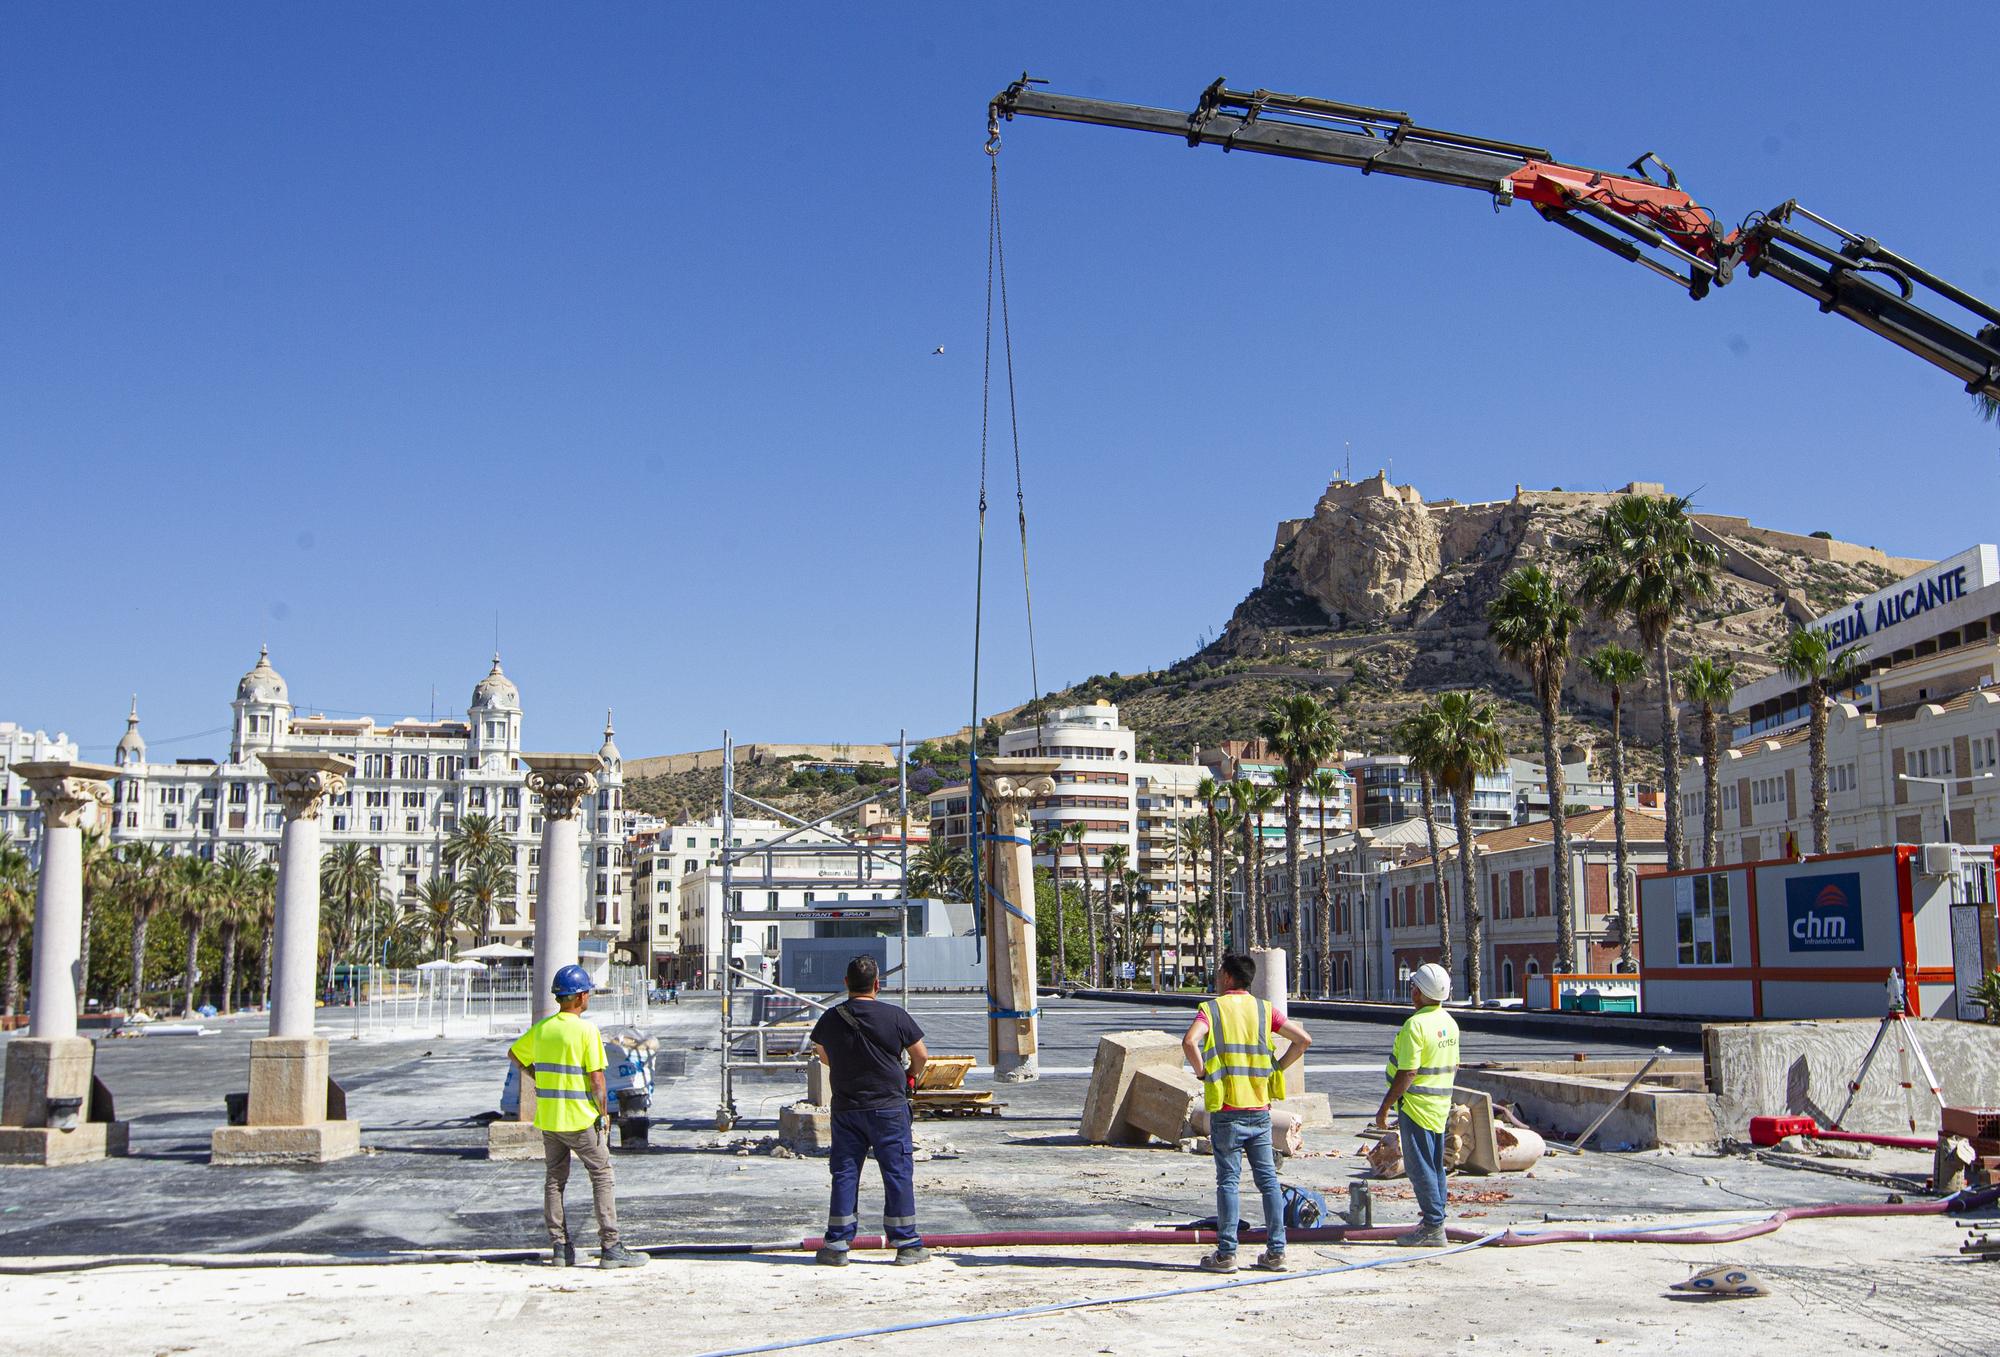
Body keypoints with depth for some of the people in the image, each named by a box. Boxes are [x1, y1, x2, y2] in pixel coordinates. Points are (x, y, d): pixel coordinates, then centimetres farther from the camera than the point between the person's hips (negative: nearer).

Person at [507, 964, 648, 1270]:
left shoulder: (541, 1028, 5)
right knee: (602, 1178, 2)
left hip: (547, 1118, 6)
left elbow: (513, 1054, 19)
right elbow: (596, 1078, -15)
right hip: (581, 1118, -6)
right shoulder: (587, 1030, -14)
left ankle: (559, 1248, 15)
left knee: (554, 1180, 13)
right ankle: (610, 1247, -1)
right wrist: (603, 1113, -5)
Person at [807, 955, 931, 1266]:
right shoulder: (895, 1017, -10)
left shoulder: (830, 1019, -2)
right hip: (889, 1107, -2)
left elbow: (822, 1054, 16)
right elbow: (920, 1055, 0)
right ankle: (907, 1244, 9)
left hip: (845, 1109, 2)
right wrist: (911, 1076, 22)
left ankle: (837, 1245, 10)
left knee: (844, 1174, 9)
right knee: (898, 1173, 5)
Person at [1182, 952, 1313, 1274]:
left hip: (1226, 1108, -3)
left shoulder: (1212, 1008, -3)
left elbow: (1189, 1041, -22)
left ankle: (1226, 1253, 1)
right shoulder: (1264, 1009, 8)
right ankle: (1276, 1251, 8)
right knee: (1268, 1178, 7)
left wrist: (1202, 1073, -6)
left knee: (1228, 1180, 0)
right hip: (1260, 1108, 3)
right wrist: (1276, 1069, 9)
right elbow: (1303, 1039, 2)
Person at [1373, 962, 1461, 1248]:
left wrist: (1385, 1107, -16)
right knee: (1435, 1166, 15)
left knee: (1420, 1168, -4)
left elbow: (1407, 1074, -22)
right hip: (1440, 1106, 9)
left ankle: (1433, 1227, -4)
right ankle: (1435, 1222, 21)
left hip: (1416, 1106, -9)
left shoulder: (1416, 1025, -20)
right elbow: (1453, 1066, 18)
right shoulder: (1449, 1022, 8)